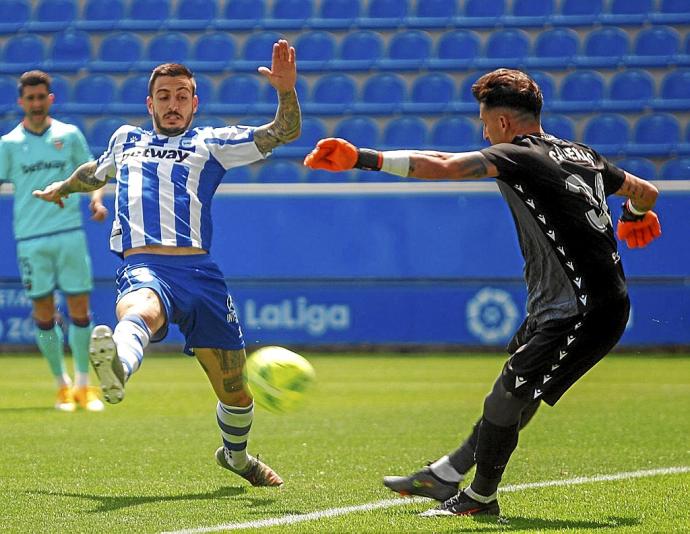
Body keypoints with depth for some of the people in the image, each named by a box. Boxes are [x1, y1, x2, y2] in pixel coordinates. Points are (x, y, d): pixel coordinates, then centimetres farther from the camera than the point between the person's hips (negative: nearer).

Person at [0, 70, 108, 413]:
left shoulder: (69, 135, 6)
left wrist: (96, 199, -7)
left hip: (70, 233, 0)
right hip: (30, 238, 0)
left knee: (79, 307, -2)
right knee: (43, 312, 2)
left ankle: (83, 385, 7)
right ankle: (62, 385, 14)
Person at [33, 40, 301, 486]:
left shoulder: (211, 143, 17)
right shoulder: (126, 140, 26)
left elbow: (285, 132, 7)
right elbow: (97, 172, 50)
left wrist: (287, 90, -12)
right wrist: (63, 187, 66)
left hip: (199, 270, 1)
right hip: (143, 267, -1)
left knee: (234, 390, 6)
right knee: (141, 312, -41)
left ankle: (236, 454, 38)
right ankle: (117, 369, -76)